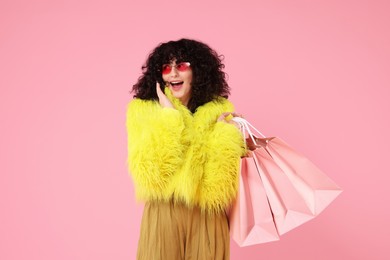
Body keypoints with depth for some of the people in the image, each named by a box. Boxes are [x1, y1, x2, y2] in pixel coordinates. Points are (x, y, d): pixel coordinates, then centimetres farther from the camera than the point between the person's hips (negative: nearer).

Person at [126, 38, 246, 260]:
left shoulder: (219, 109, 4)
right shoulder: (142, 109, 0)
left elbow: (224, 179, -1)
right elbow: (148, 174, -14)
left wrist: (225, 130, -12)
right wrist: (169, 115, -12)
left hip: (208, 215, 2)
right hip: (163, 212, -1)